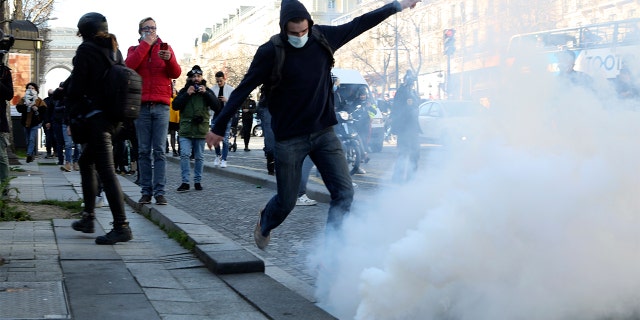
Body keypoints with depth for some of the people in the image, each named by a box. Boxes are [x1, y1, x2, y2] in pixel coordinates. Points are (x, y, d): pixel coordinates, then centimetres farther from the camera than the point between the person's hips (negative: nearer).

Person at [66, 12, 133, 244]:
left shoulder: (86, 50, -8)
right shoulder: (114, 50, 13)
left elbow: (75, 88, -11)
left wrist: (74, 116, 3)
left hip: (94, 117, -9)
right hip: (112, 117, 9)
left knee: (106, 171, -11)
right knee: (86, 162, 21)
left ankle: (121, 227, -14)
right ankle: (88, 218, 25)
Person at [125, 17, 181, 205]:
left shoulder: (165, 48, 12)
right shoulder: (134, 50, 14)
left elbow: (176, 74, 2)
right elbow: (129, 66, -9)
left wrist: (169, 59, -18)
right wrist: (145, 43, -5)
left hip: (161, 106, -1)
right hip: (141, 106, 1)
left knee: (159, 151, -5)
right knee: (144, 151, 0)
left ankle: (160, 192, -6)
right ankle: (146, 191, 3)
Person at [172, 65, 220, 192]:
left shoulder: (207, 91, 9)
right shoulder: (184, 90, 8)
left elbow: (217, 106, -3)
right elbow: (175, 106, -3)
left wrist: (206, 93, -11)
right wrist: (187, 94, -10)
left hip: (201, 129, 1)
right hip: (186, 129, -1)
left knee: (199, 157, 6)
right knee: (184, 155, -10)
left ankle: (198, 181, 16)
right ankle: (185, 182, -7)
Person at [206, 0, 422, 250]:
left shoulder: (323, 38, -1)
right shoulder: (271, 52, -12)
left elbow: (359, 24, 11)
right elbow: (243, 90, -7)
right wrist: (219, 128, -5)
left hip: (324, 133, 4)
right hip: (289, 139, -3)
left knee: (344, 192, -8)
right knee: (286, 201, 7)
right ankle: (265, 224, 42)